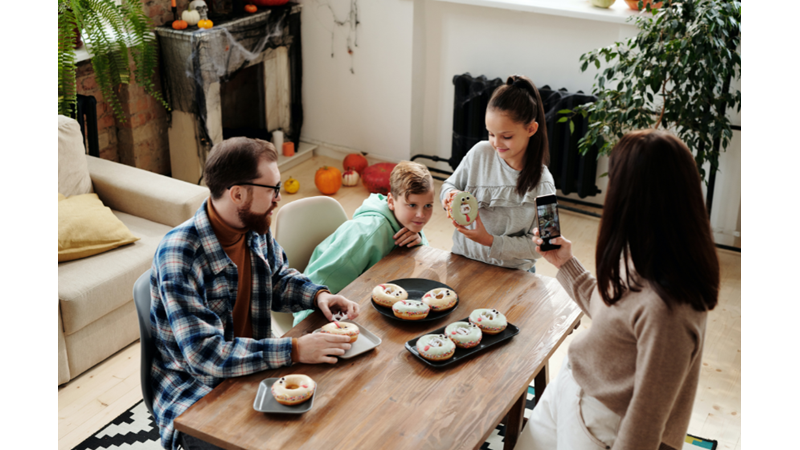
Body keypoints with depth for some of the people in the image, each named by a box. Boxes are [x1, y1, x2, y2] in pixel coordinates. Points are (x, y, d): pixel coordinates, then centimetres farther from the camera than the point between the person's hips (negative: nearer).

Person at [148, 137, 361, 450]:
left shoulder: (256, 231, -2)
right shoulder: (179, 254, -25)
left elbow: (279, 280, 18)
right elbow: (204, 354, -29)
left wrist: (318, 295, -3)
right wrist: (294, 351, -31)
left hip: (253, 371, 7)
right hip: (194, 395, -6)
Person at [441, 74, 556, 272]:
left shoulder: (542, 184, -12)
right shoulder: (480, 153, -5)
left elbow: (537, 246, -10)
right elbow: (449, 185, 10)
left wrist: (490, 241, -21)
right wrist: (451, 197, -13)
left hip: (511, 272, -3)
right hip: (462, 258, 4)